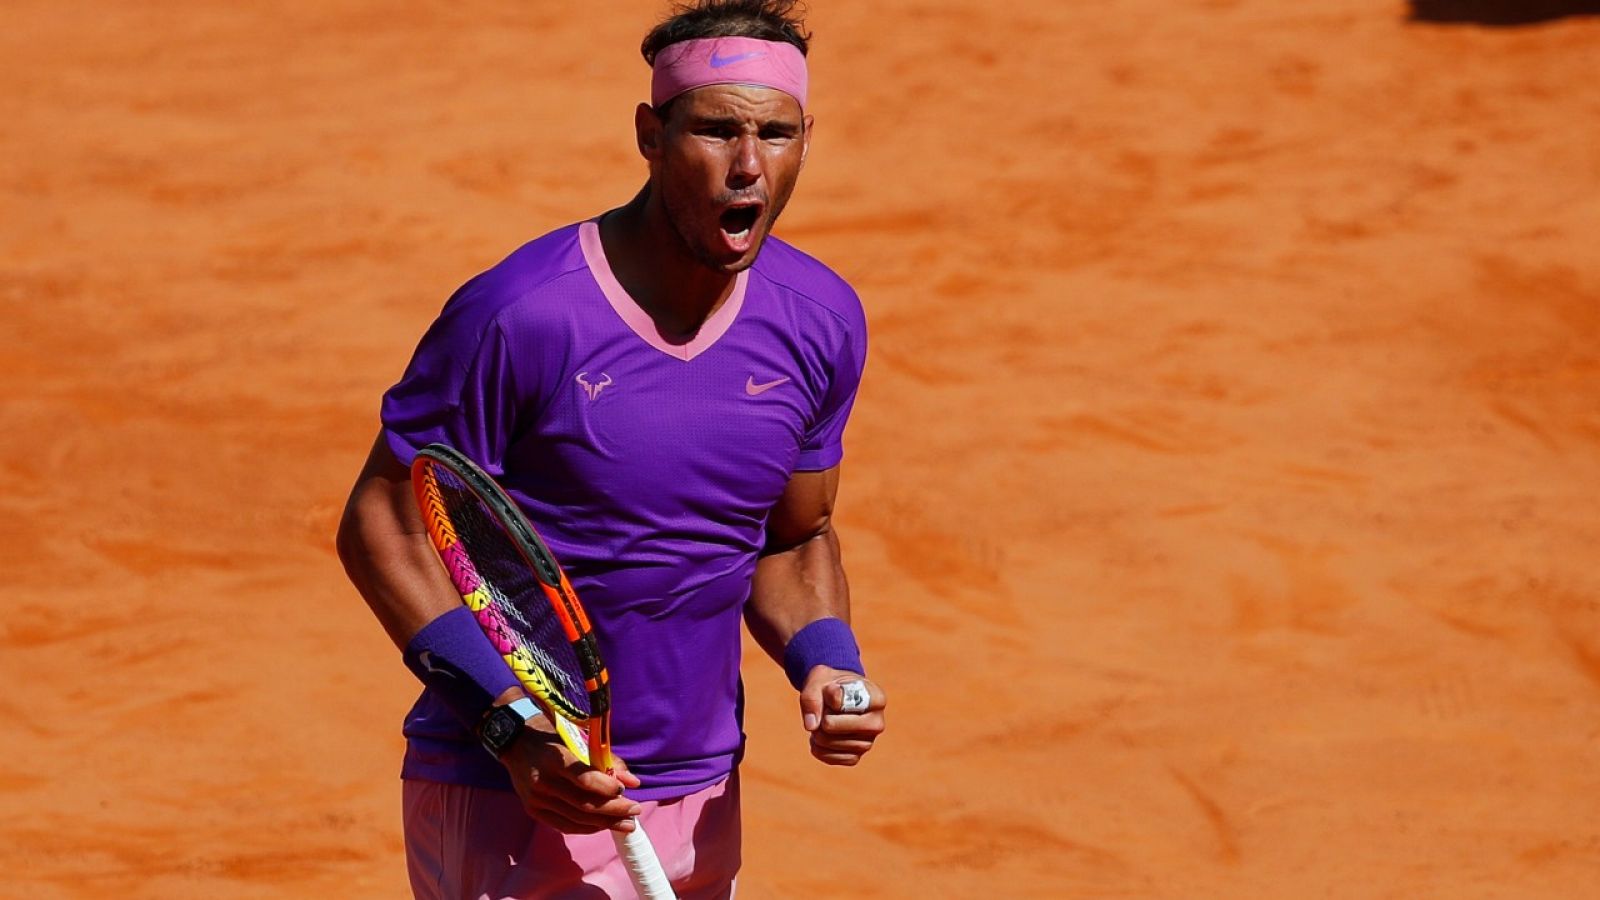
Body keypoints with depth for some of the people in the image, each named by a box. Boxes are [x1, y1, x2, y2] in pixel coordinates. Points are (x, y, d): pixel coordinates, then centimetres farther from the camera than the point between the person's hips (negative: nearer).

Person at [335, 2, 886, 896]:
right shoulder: (521, 316, -17)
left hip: (703, 805, 6)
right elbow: (383, 529, -11)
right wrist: (511, 724, -21)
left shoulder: (822, 323, 2)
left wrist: (824, 659, -4)